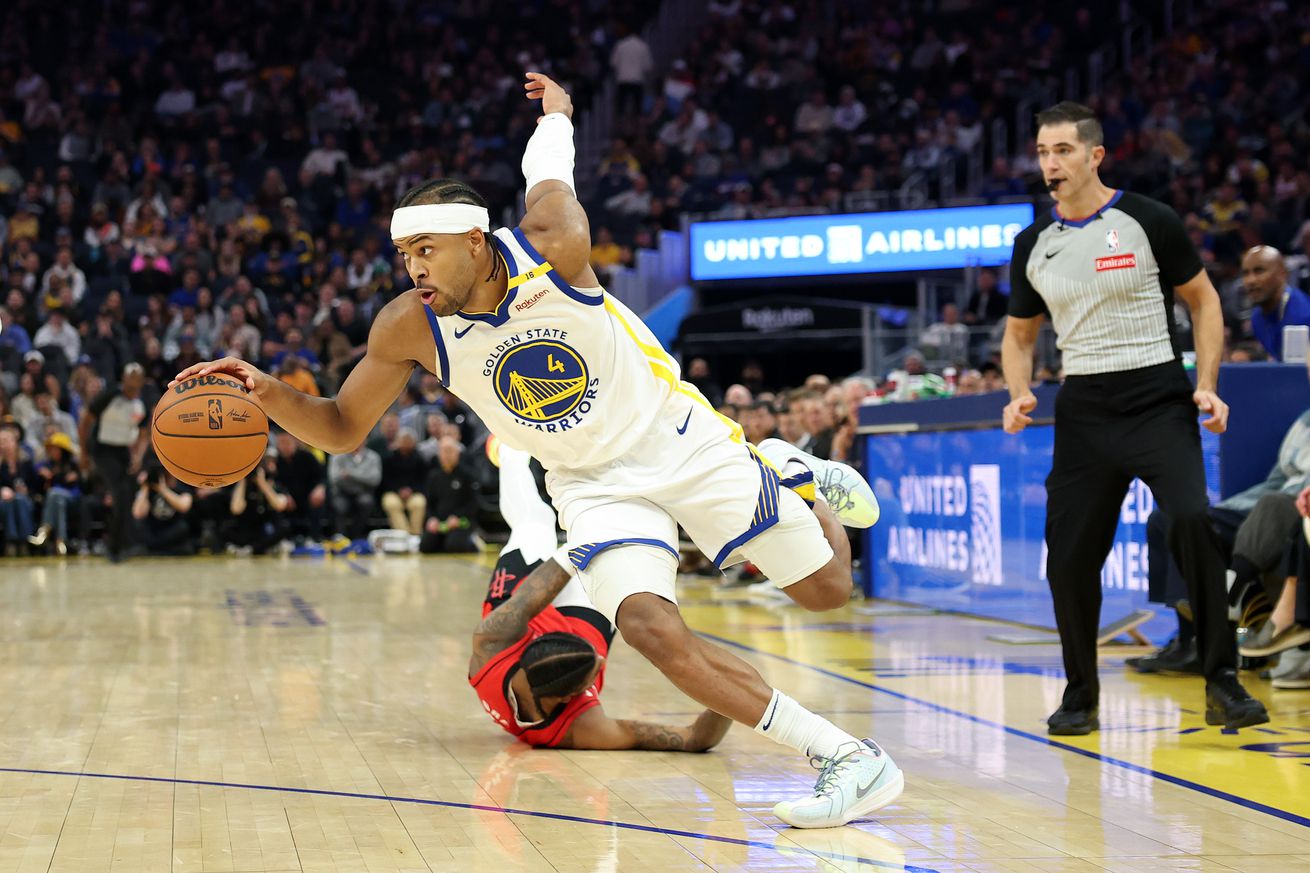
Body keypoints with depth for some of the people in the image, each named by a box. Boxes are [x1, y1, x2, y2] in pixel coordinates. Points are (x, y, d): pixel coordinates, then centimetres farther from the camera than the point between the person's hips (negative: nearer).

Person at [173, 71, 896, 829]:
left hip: (678, 437, -1)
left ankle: (795, 477, 41)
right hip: (596, 481, 1)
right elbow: (341, 429, -6)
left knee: (825, 588, 4)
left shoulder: (554, 248, -24)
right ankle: (845, 757, -18)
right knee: (651, 628, -25)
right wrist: (265, 390, -25)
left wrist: (555, 114, 22)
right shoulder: (409, 327, -17)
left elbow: (550, 175, -1)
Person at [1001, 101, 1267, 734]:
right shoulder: (1033, 245, 7)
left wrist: (1206, 387, -6)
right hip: (1084, 410, 4)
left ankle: (1221, 682, -12)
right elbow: (1019, 335, 18)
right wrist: (1020, 395, -1)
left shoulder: (1148, 222, -3)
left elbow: (1203, 301, 5)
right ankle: (1080, 697, 19)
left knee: (1192, 520, -24)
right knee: (1068, 556, -1)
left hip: (1159, 401, -4)